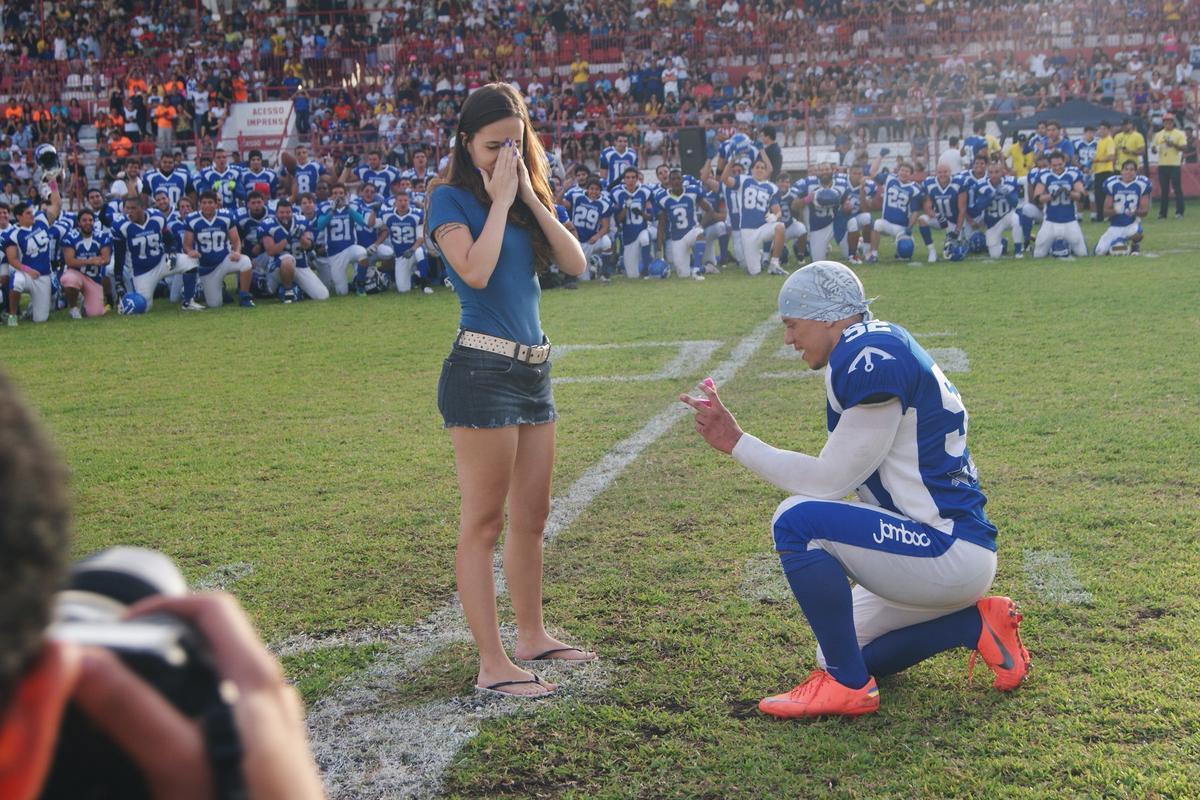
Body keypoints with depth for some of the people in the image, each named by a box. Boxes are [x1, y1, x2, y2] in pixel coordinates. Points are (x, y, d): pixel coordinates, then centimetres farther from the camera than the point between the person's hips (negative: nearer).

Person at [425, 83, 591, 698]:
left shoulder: (526, 198, 15)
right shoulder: (452, 198, -5)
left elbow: (575, 264, 3)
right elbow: (475, 272, -21)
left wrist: (530, 197, -2)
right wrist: (500, 200, -11)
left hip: (533, 369, 8)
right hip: (481, 369, -8)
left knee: (531, 516, 16)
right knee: (483, 522, -3)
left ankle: (532, 635, 31)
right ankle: (492, 665, 2)